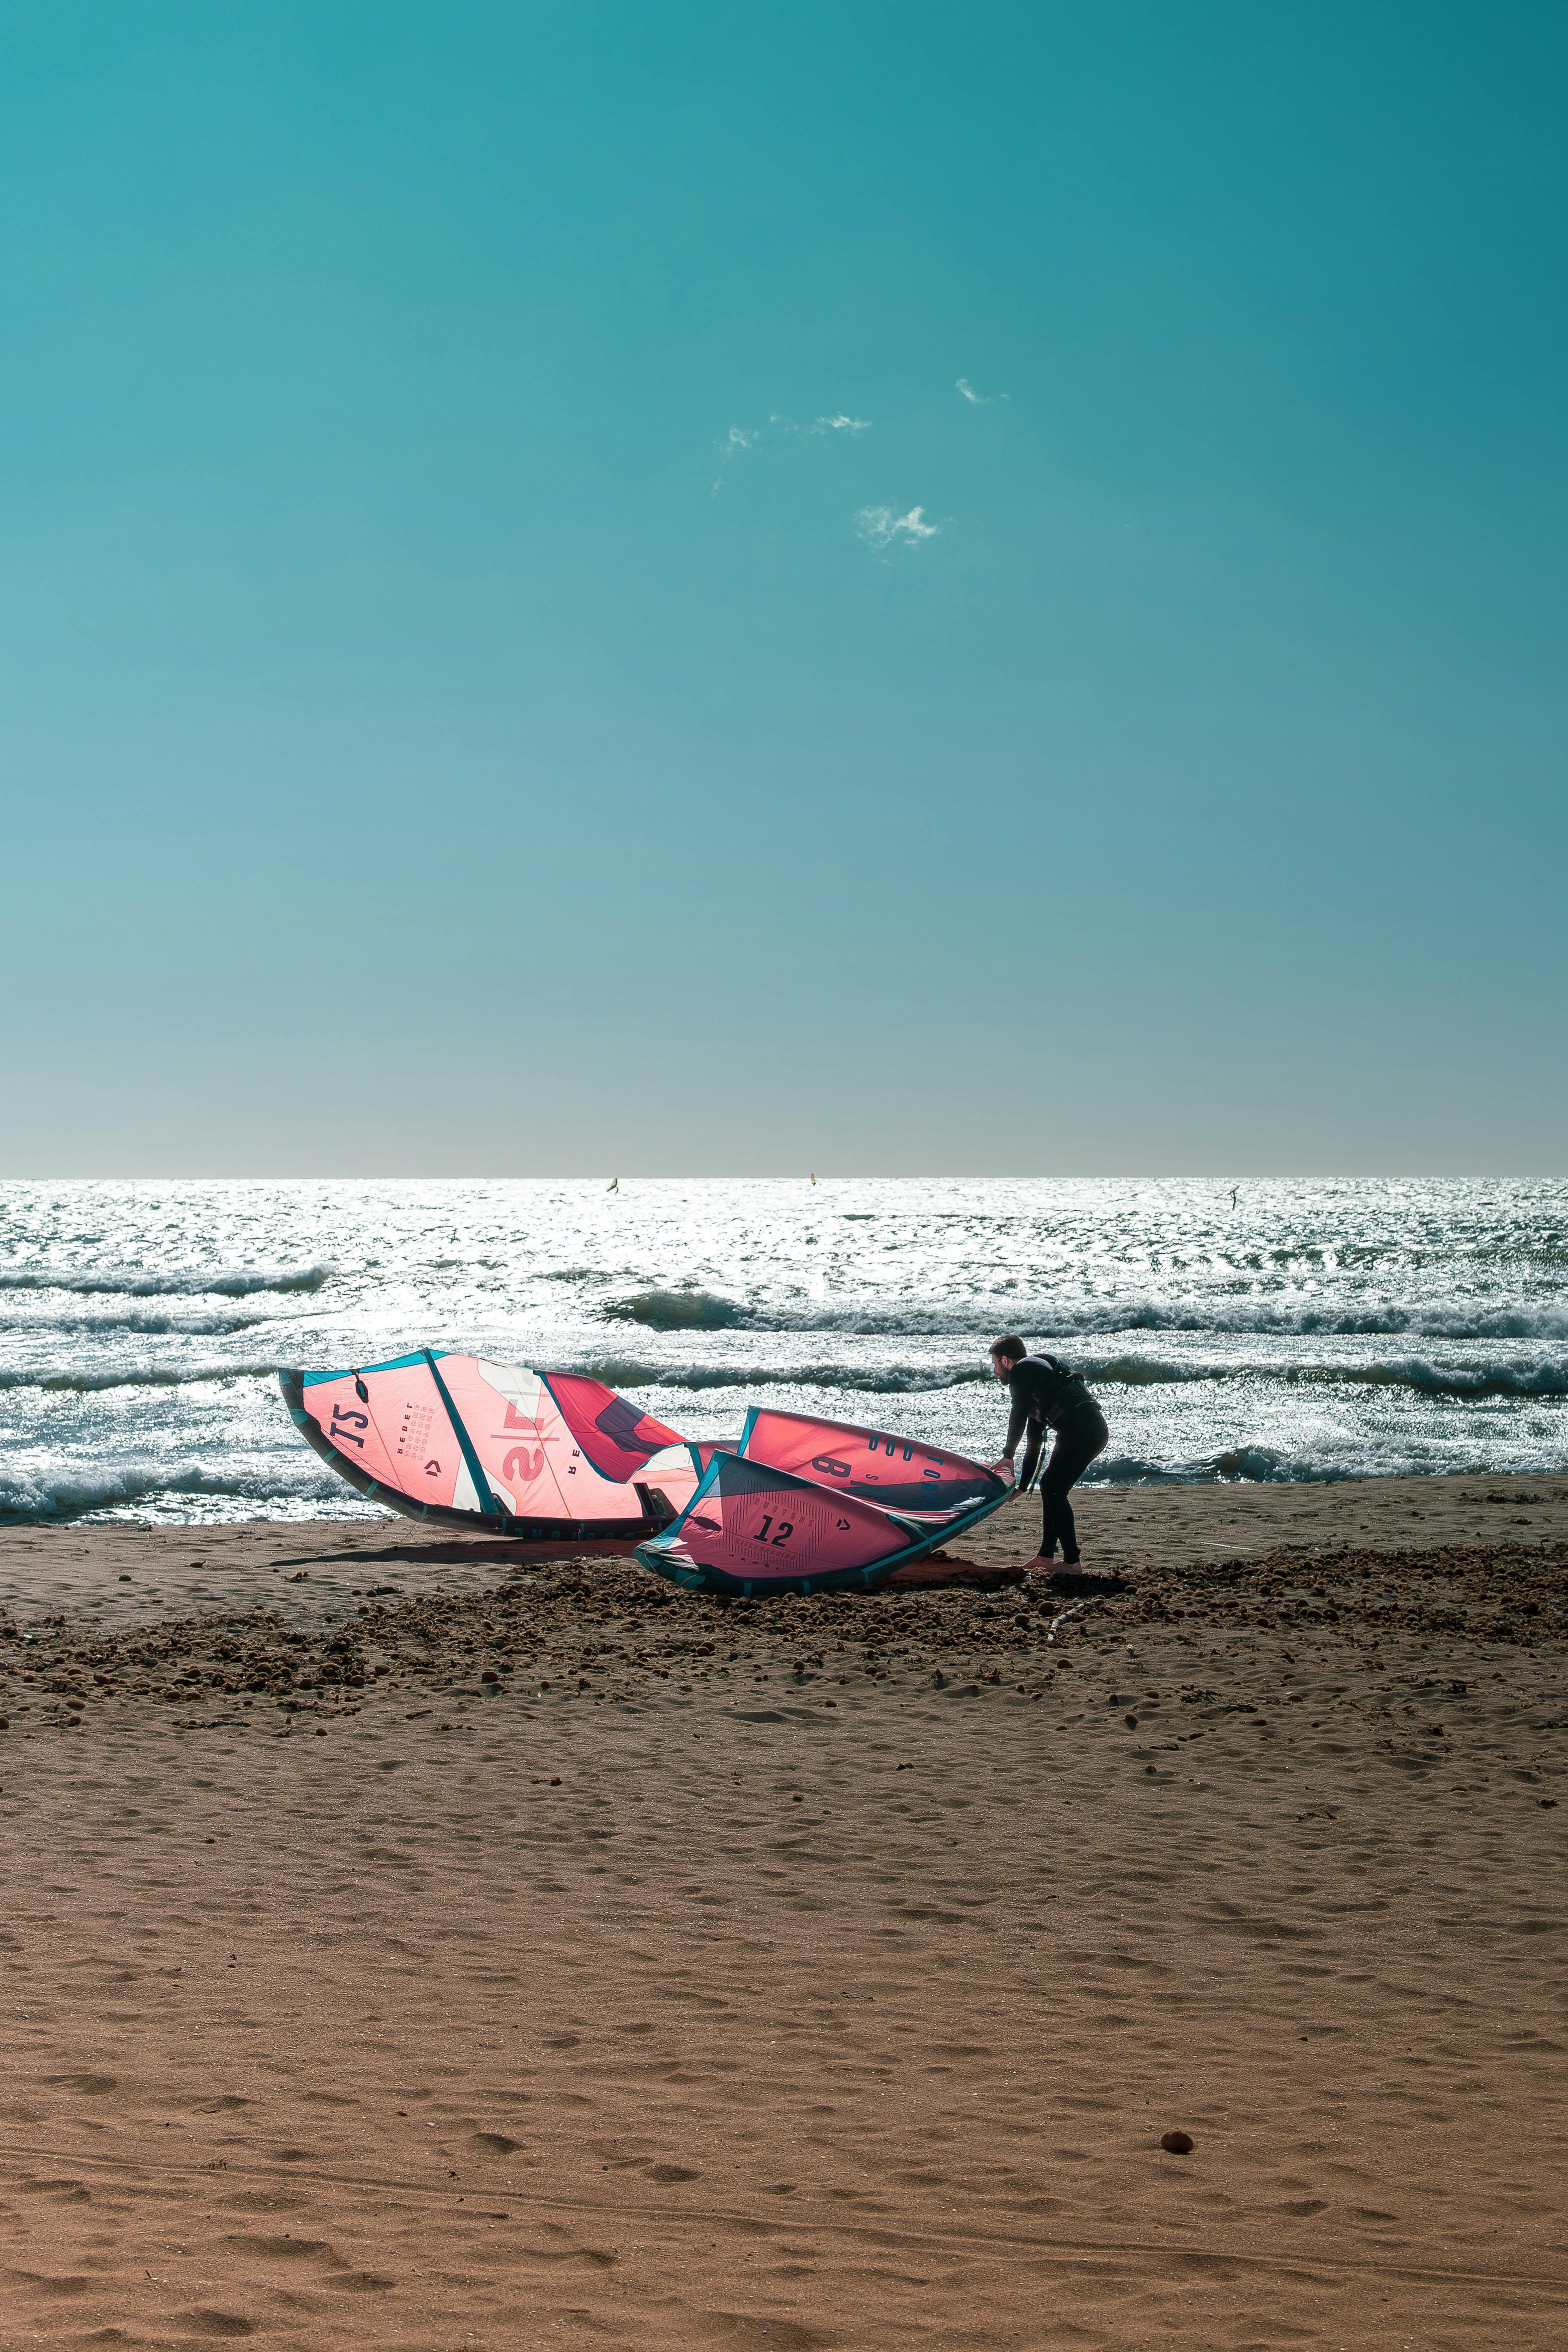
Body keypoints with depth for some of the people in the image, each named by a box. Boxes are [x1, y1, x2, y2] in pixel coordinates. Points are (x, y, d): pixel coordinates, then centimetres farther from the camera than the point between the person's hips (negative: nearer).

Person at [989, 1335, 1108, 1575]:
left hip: (1080, 1428, -10)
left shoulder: (1021, 1369, 3)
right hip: (1095, 1429, 10)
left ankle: (1071, 1562, -6)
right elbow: (1035, 1439, 33)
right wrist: (1022, 1485, 34)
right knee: (1049, 1485, 17)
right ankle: (1046, 1557, 19)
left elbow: (1018, 1417, -2)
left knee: (1054, 1490, -6)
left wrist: (1008, 1456, 12)